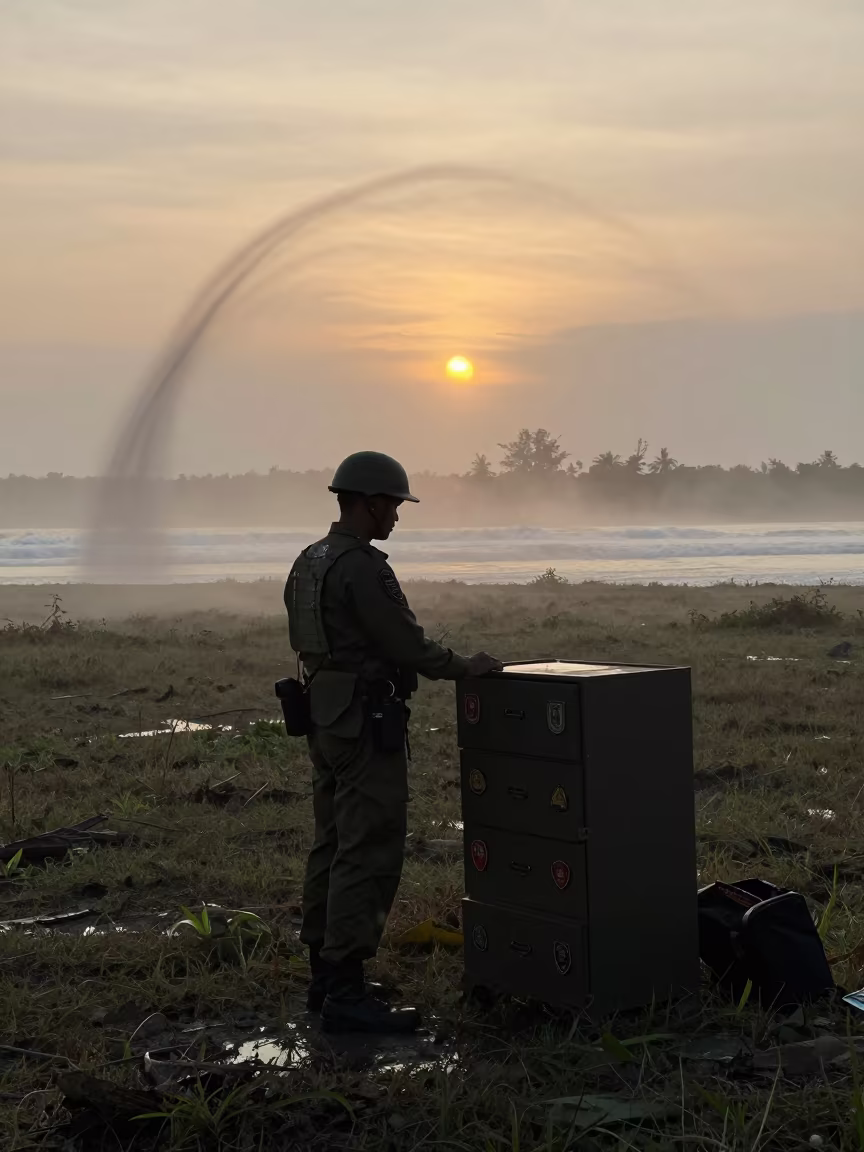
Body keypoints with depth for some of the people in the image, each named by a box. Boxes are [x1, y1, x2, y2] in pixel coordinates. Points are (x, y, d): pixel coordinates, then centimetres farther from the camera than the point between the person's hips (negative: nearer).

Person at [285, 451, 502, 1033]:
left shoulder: (308, 563, 12)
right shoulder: (364, 568, -18)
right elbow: (408, 645, -18)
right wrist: (467, 665, -2)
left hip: (325, 718, 10)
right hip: (367, 723, -10)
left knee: (333, 848, 14)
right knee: (370, 855, -7)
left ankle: (326, 976, 21)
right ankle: (346, 995, -6)